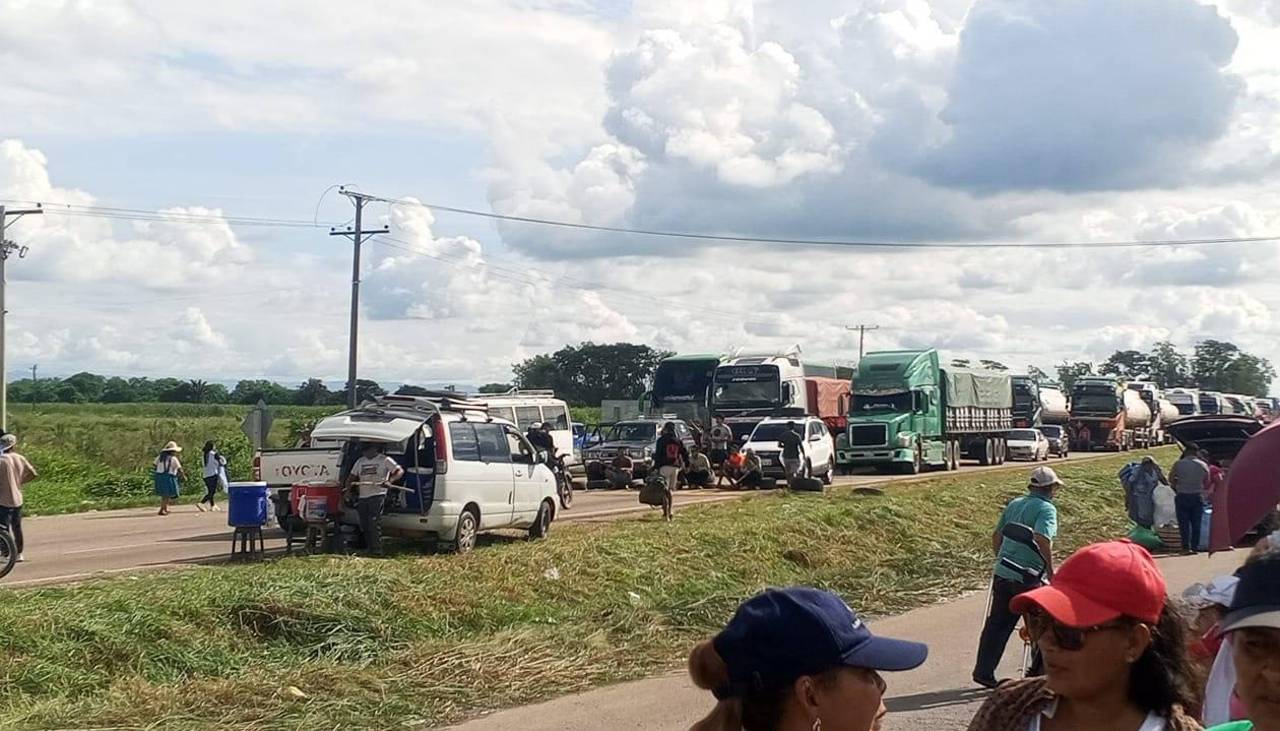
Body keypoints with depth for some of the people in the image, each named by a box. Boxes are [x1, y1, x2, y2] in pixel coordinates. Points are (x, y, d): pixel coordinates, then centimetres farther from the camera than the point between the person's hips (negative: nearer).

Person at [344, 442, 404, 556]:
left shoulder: (384, 460, 1)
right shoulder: (360, 461, 18)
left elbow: (400, 471, -5)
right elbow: (352, 477, 22)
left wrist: (389, 481, -22)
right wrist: (348, 488, 2)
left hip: (377, 495, -6)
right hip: (362, 497, 6)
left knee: (374, 522, -15)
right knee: (364, 525, 6)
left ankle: (376, 549, -15)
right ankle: (368, 547, 16)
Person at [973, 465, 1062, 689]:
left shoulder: (1014, 504, 14)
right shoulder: (1046, 508, -8)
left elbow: (996, 536, 19)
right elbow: (1042, 540, -23)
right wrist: (1051, 571, -15)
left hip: (1002, 573, 7)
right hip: (1027, 576, -7)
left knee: (997, 623, 10)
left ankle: (983, 671, 9)